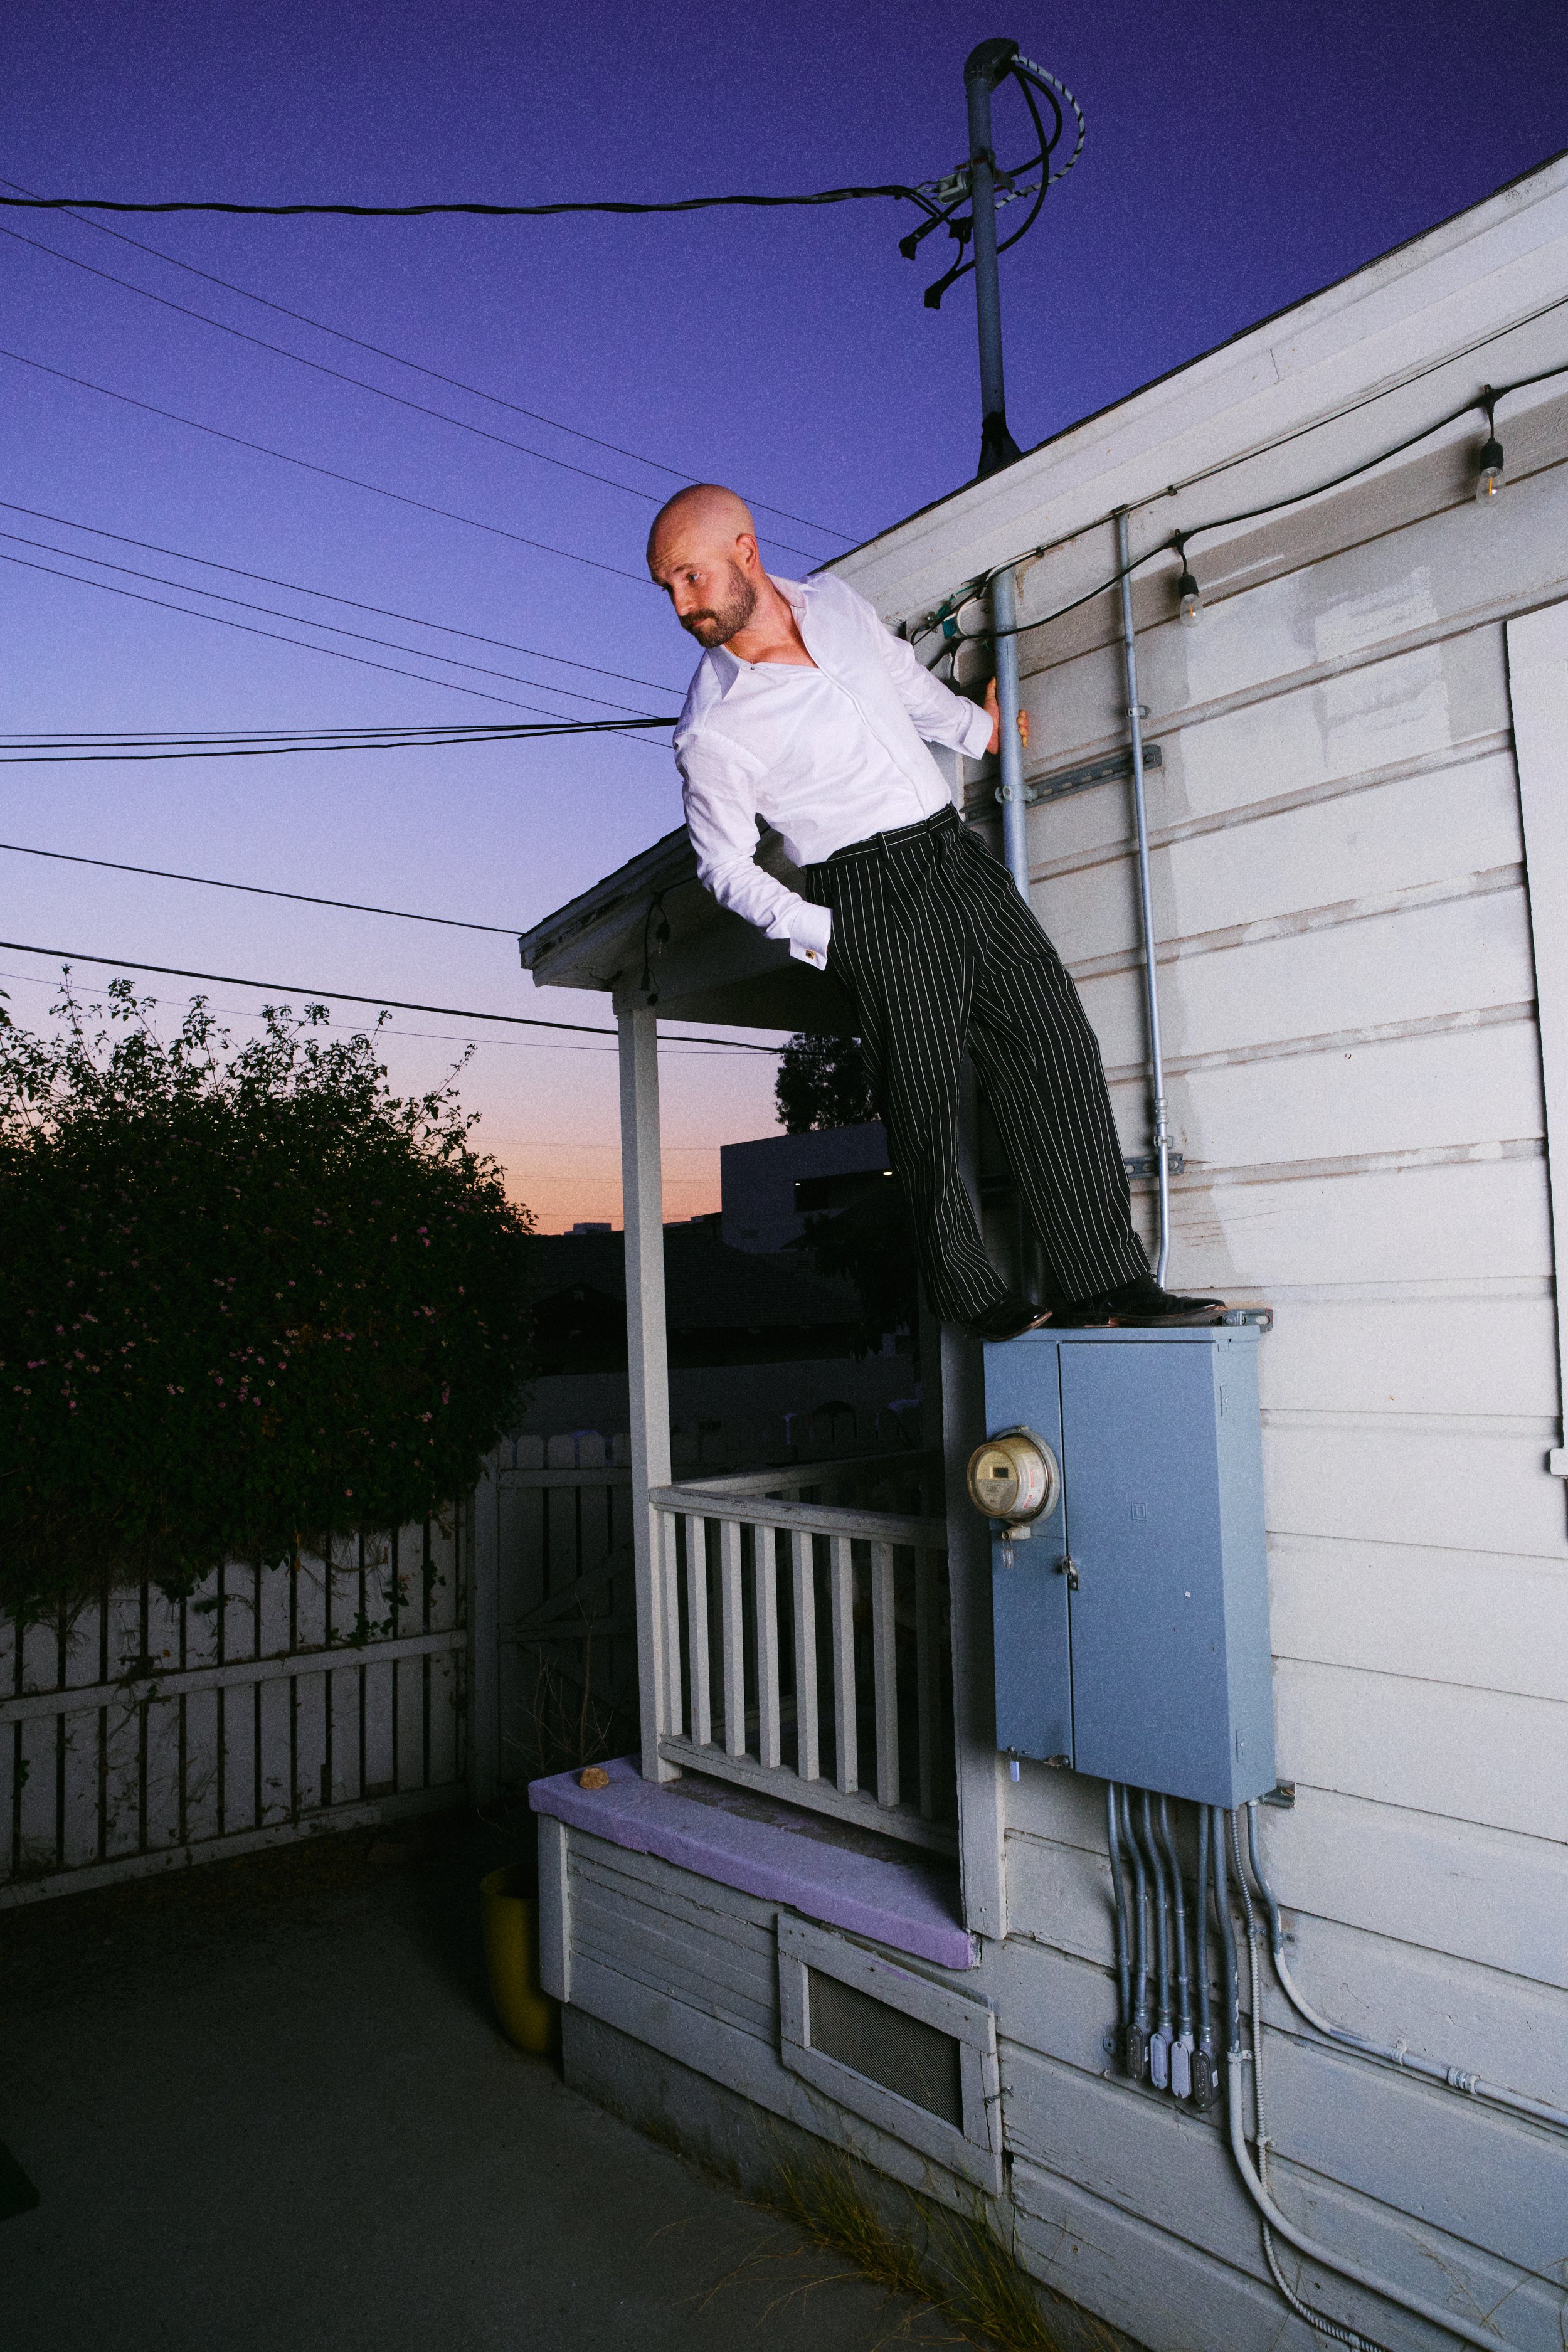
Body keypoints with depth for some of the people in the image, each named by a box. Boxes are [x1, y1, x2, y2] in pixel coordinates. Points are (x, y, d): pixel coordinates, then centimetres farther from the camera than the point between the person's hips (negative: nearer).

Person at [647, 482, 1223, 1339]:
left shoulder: (835, 600, 9)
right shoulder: (710, 732, -8)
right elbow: (726, 865, -1)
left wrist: (978, 728, 40)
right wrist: (816, 930, -13)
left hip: (958, 854, 6)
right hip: (871, 895, -6)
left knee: (1058, 1048, 0)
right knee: (925, 1101, -6)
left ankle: (1105, 1278, 4)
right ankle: (975, 1297, 12)